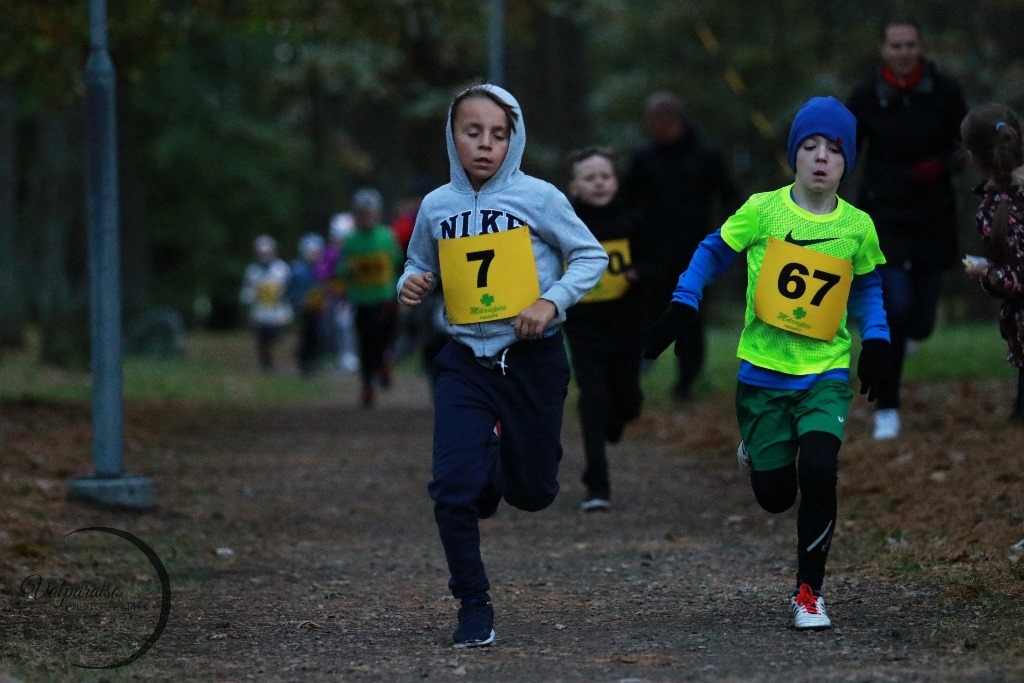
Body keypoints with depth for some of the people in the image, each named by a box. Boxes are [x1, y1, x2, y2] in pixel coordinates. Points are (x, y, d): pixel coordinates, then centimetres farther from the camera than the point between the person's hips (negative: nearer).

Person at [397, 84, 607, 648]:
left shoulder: (537, 197, -7)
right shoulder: (436, 207, 2)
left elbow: (590, 256, -2)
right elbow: (419, 266, 17)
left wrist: (552, 302, -18)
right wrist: (411, 287, -6)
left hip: (532, 359, -1)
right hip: (466, 362, 1)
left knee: (532, 492, 9)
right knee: (454, 484, -15)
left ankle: (503, 464, 47)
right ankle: (474, 606, 2)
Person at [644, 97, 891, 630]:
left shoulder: (857, 227, -1)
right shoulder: (764, 210, -6)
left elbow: (867, 289, 14)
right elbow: (713, 253, 6)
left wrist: (875, 343, 1)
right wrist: (680, 309, -3)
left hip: (826, 373, 0)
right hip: (764, 371, 0)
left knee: (818, 475, -21)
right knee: (774, 496, 4)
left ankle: (809, 592, -3)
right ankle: (756, 450, 44)